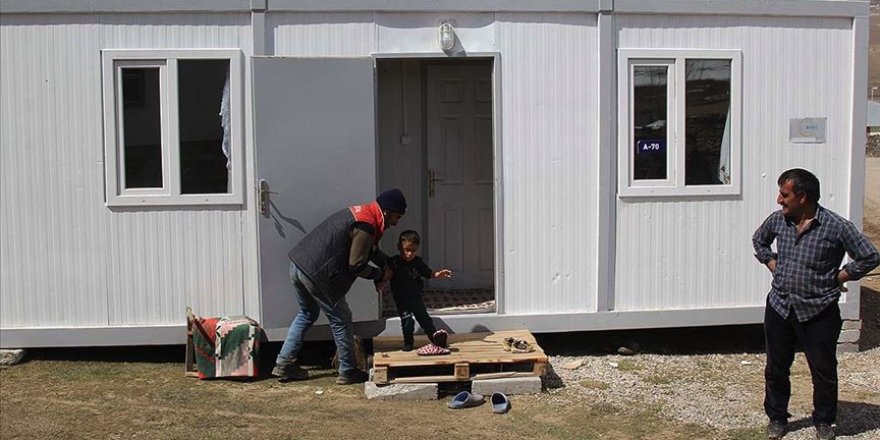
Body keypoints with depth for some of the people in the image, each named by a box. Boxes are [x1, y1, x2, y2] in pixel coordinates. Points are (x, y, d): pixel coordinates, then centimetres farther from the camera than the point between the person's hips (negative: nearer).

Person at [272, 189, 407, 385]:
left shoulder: (360, 213, 17)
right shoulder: (365, 226, -15)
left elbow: (372, 251, 29)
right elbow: (356, 265, -15)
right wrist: (381, 275, 0)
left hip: (298, 263, 10)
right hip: (317, 274, -10)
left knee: (307, 315, 25)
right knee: (341, 321, 5)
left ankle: (284, 364, 26)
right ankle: (348, 372, 15)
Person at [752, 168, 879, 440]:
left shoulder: (836, 227, -16)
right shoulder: (777, 220, -2)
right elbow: (759, 240, 20)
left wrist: (837, 278, -8)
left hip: (818, 312, -4)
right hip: (779, 307, 4)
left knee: (824, 371, 9)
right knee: (776, 368, 14)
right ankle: (776, 418, 32)